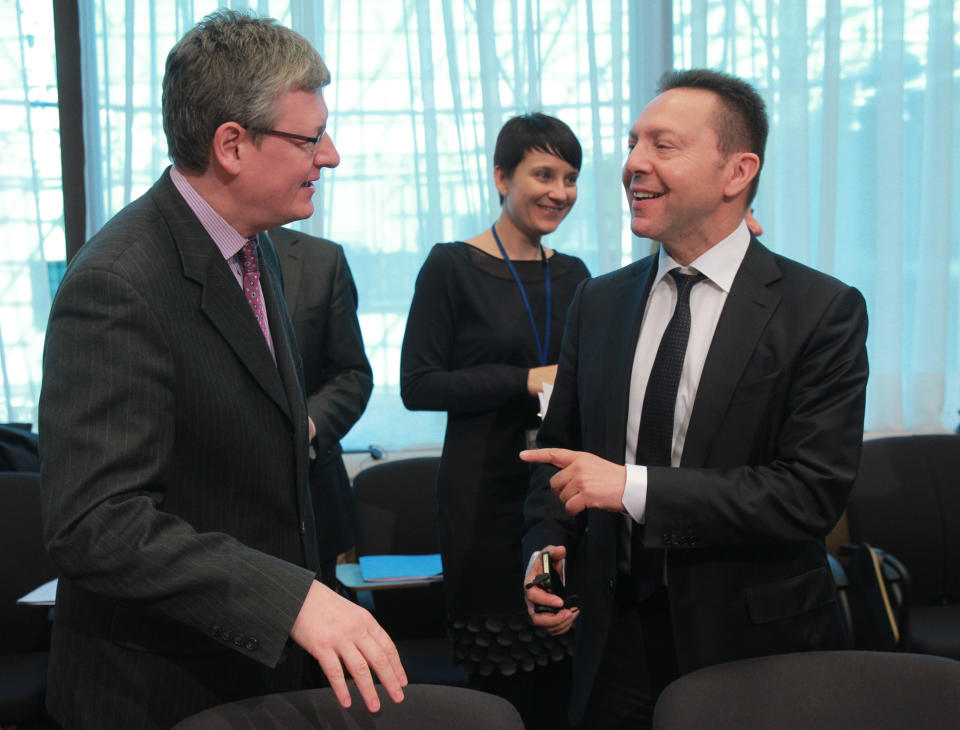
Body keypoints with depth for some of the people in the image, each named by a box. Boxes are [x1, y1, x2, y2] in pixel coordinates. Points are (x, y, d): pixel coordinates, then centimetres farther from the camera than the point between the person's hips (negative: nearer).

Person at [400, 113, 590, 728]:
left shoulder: (572, 273, 11)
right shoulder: (452, 266, -4)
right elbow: (418, 386, -8)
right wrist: (527, 380, -13)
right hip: (486, 491, -4)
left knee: (566, 678, 6)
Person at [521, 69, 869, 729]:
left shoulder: (823, 311, -11)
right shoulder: (598, 301, 4)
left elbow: (812, 494, -18)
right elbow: (559, 448, 11)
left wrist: (636, 487, -23)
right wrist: (546, 551, -7)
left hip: (756, 643, -3)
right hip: (617, 631, 4)